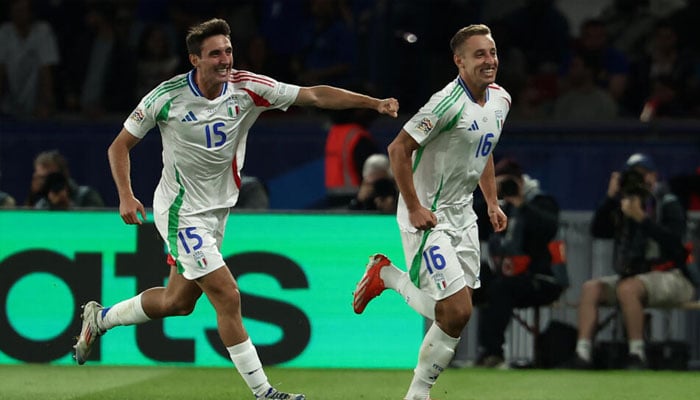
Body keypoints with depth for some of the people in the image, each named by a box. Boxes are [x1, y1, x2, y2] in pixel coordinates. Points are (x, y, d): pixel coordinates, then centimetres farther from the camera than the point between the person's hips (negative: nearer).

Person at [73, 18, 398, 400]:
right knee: (228, 297, -13)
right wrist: (126, 195, -19)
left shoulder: (247, 88, -10)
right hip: (181, 212, -6)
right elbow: (120, 145, -6)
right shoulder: (168, 96, -18)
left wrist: (374, 102, -24)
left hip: (217, 211, 6)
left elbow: (314, 95, -14)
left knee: (177, 301, 18)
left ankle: (100, 318, 40)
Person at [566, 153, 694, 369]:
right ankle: (583, 354, -24)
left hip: (671, 278, -6)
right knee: (591, 288, -14)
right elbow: (597, 230, 7)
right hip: (630, 276, 6)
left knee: (627, 288, -34)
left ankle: (637, 355, -31)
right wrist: (610, 197, -2)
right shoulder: (623, 205, 16)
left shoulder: (669, 204, -1)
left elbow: (673, 241, -17)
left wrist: (642, 219, -25)